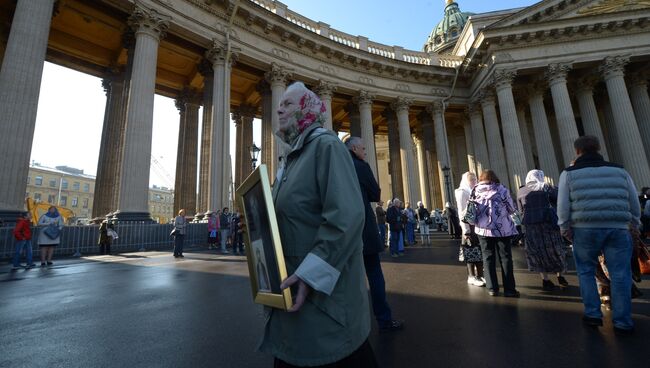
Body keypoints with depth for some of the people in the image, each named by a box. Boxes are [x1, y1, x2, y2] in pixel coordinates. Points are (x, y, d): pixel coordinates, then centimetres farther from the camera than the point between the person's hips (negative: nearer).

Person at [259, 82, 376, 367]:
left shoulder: (326, 145, -14)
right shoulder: (292, 156, 14)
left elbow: (347, 217, -26)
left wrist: (311, 274, -26)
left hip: (324, 284, -9)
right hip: (293, 280, 9)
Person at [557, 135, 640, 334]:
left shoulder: (569, 173, 2)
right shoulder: (619, 170, 12)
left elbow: (562, 205, -4)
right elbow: (634, 202, 15)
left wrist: (565, 229, 6)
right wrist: (634, 224, 28)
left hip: (585, 229, -2)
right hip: (618, 229, 2)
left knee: (586, 271, 14)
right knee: (620, 274, 9)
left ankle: (593, 314, 17)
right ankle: (622, 322, 13)